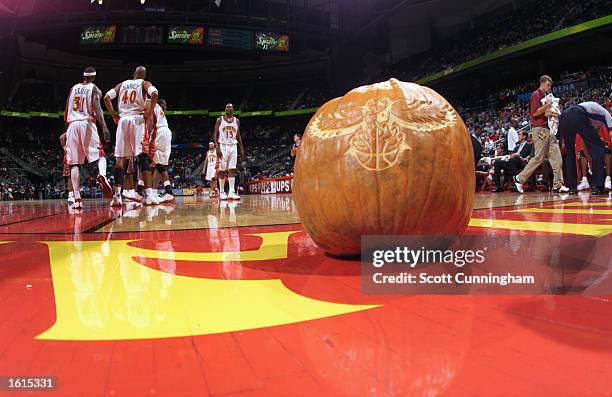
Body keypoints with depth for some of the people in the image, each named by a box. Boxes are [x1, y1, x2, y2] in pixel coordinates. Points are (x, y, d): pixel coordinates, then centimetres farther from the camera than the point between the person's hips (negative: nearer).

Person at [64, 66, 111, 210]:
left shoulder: (73, 88, 20)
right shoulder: (94, 89, 6)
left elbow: (66, 111, 17)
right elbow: (97, 108, -10)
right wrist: (104, 127, -19)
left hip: (72, 125, 3)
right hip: (87, 123, -3)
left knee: (74, 164, 1)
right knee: (100, 155, 5)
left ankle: (77, 199, -6)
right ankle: (102, 174, -31)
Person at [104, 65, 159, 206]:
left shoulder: (122, 84, 19)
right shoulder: (144, 83, 9)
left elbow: (107, 97, 7)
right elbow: (154, 93, -14)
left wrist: (114, 116, 9)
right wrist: (148, 112, -7)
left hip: (122, 120, 3)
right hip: (137, 119, -3)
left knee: (120, 158, 3)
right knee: (143, 156, -6)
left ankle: (117, 195, -4)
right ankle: (148, 193, -13)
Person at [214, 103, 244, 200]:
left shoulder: (236, 121, 10)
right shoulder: (219, 120, 0)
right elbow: (216, 135, -2)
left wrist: (242, 148, 7)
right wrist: (217, 147, -14)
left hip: (233, 147, 3)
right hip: (223, 146, -3)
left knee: (232, 169, -3)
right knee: (222, 170, -1)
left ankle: (232, 192, -6)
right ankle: (221, 192, 6)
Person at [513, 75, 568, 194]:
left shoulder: (546, 96, 23)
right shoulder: (536, 94, -3)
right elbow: (534, 112, -13)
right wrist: (547, 105, -16)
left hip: (548, 129, 9)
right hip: (540, 129, -9)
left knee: (556, 156, 1)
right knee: (539, 158, -9)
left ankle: (558, 185, 1)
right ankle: (519, 179, 3)